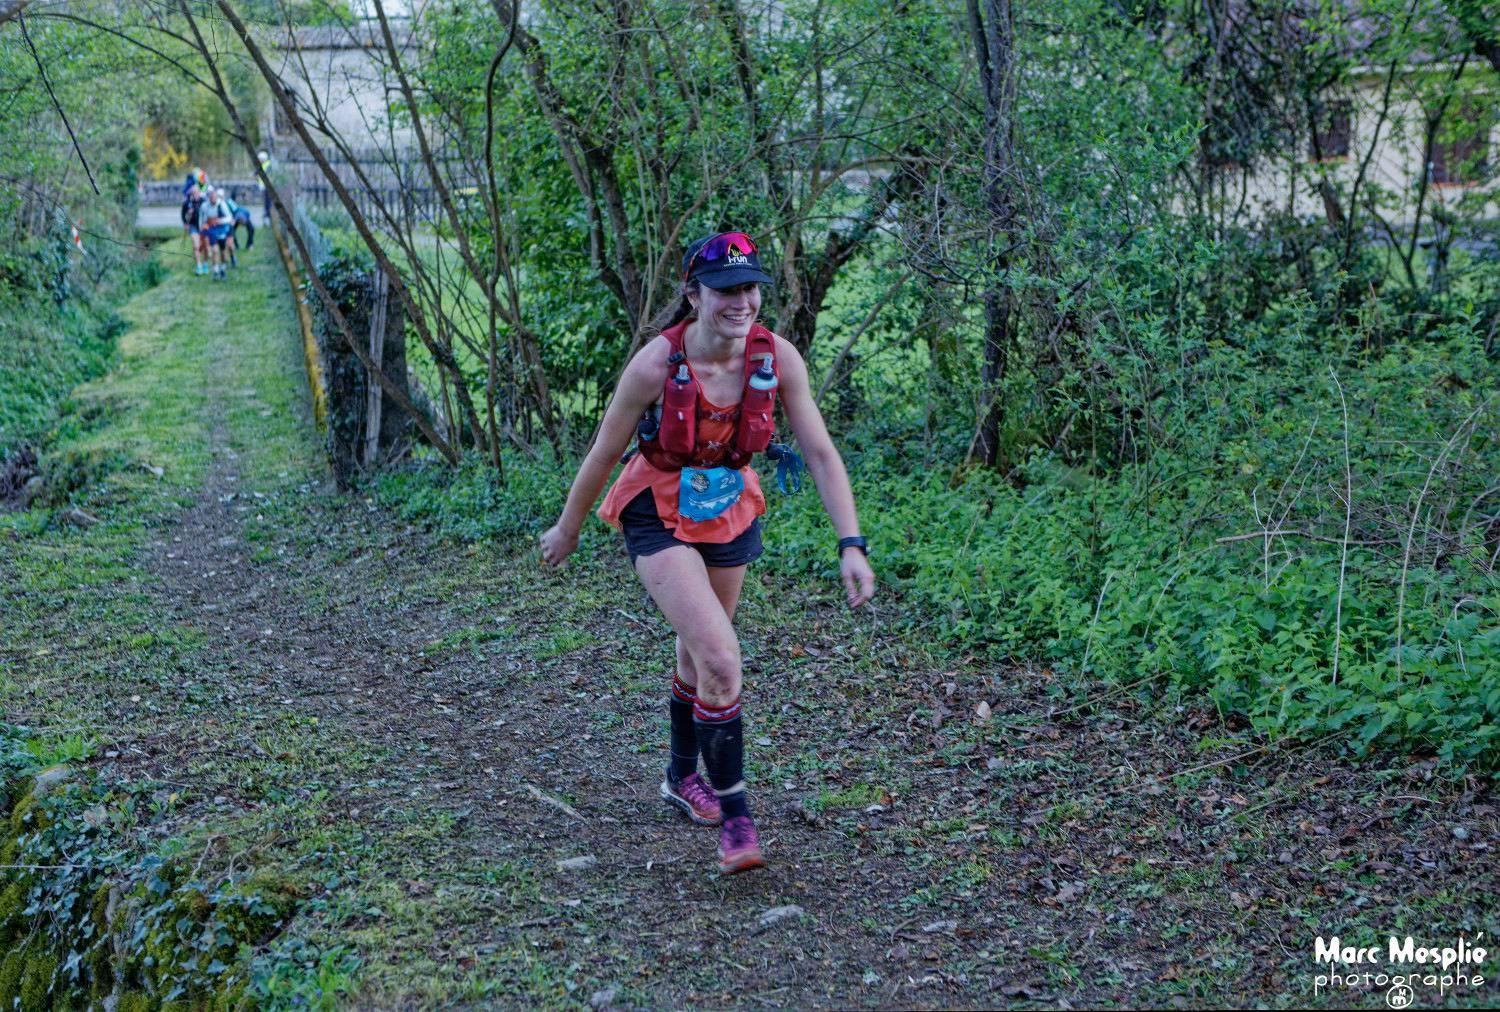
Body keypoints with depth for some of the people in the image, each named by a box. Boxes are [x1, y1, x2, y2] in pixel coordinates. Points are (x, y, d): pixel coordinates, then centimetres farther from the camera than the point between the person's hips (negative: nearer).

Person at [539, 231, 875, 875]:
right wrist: (567, 529, 0)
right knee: (720, 658, -20)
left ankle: (683, 778, 46)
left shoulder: (777, 359, -19)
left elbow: (821, 453, -15)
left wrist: (850, 544, -23)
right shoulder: (656, 364, -27)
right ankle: (734, 814, -6)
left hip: (730, 514, 4)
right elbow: (604, 453, -13)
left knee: (698, 654, 22)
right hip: (659, 518, -4)